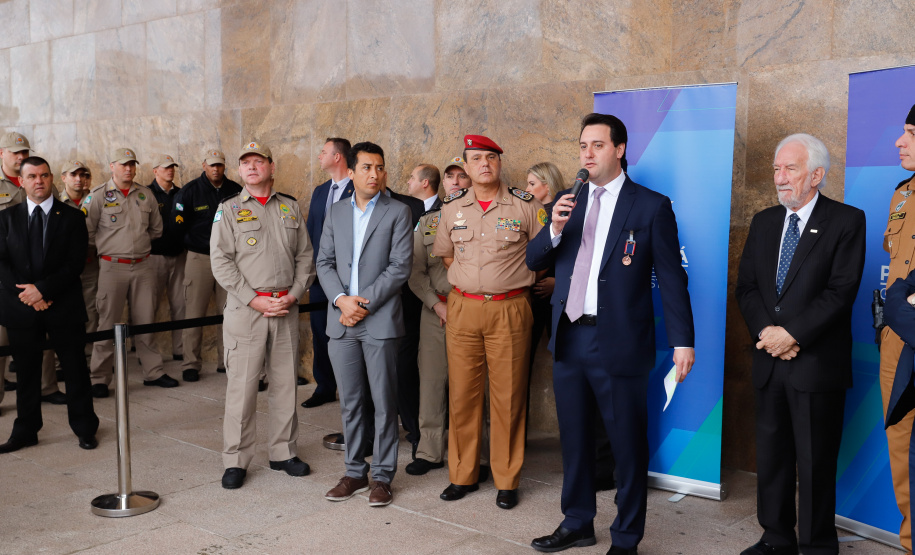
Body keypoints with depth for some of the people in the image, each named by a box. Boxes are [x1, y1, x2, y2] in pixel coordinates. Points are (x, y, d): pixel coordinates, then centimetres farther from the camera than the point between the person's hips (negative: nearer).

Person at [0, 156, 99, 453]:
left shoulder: (72, 217, 2)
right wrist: (27, 294, -11)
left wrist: (42, 289, -16)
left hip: (64, 306, -2)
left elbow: (75, 264, -6)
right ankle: (26, 431, 24)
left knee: (75, 367, 4)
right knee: (26, 370, 11)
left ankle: (85, 428, 17)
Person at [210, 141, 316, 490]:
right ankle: (236, 461, 10)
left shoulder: (291, 208, 12)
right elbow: (221, 261, -4)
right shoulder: (229, 210, 3)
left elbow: (305, 257, 11)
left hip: (287, 309, 3)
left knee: (285, 383, 9)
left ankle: (283, 452, 22)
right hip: (245, 308, -3)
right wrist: (254, 300, -12)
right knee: (241, 386, -1)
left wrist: (294, 294, -4)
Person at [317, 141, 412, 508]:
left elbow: (401, 265, -8)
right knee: (350, 402, 11)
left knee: (384, 403, 2)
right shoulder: (336, 213, 13)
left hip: (380, 320, -4)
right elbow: (324, 263, 9)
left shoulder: (398, 213, 0)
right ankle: (355, 472, 24)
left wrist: (364, 303, -13)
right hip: (341, 322, 4)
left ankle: (382, 476, 14)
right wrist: (342, 299, -8)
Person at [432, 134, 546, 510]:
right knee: (461, 393, 7)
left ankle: (506, 480, 15)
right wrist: (466, 281, 12)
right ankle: (462, 475, 20)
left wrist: (518, 279, 4)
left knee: (508, 396, 2)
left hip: (509, 309, -3)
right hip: (462, 307, 3)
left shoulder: (525, 205, -1)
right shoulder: (452, 207, 9)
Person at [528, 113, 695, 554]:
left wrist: (682, 341, -11)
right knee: (573, 438, 17)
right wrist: (555, 229, -11)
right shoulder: (569, 203, 10)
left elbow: (671, 278, -5)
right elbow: (533, 261, 8)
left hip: (619, 344, -5)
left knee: (628, 445, 5)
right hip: (568, 338, 5)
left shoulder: (651, 207, -4)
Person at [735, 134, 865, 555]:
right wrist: (766, 331, -9)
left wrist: (792, 334, -16)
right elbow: (746, 286, 7)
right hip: (769, 362, 5)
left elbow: (841, 291, -13)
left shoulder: (846, 221, -4)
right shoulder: (764, 222, 12)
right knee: (771, 455, 12)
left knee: (816, 461, 3)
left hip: (817, 363, -5)